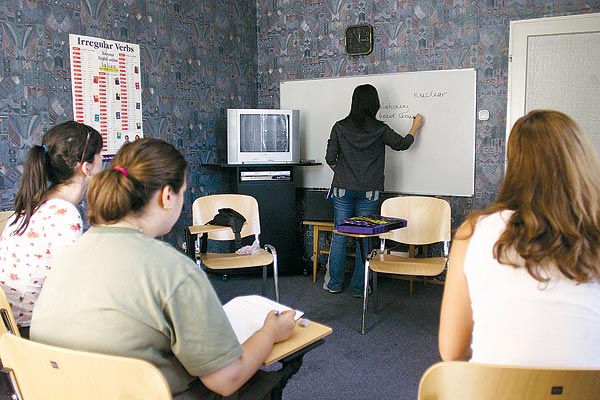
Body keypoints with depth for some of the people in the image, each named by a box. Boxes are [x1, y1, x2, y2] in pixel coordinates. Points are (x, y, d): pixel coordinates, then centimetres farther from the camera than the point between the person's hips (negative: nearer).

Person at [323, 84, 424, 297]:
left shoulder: (340, 127, -3)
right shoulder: (379, 129, -6)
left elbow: (330, 158, -3)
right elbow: (402, 144, 8)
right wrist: (415, 126, 26)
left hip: (343, 189, 1)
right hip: (369, 191, -1)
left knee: (339, 237, 10)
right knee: (364, 238, 7)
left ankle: (334, 283, 18)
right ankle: (359, 287, 13)